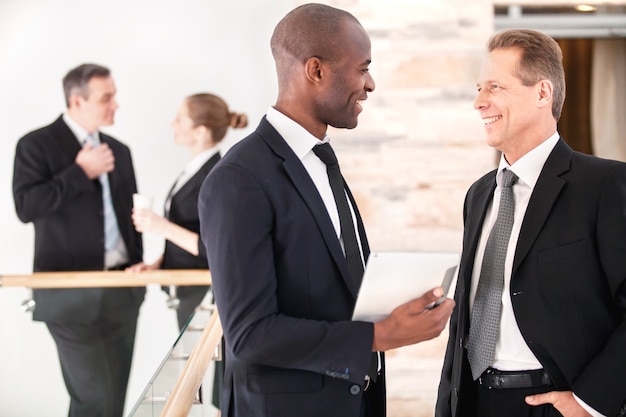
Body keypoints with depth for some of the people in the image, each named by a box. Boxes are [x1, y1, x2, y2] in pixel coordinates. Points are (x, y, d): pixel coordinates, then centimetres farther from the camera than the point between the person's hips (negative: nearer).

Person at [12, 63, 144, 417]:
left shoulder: (119, 151, 14)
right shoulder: (37, 145, -4)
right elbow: (26, 206, -17)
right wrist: (81, 172, -16)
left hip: (122, 291, 6)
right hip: (73, 294, -6)